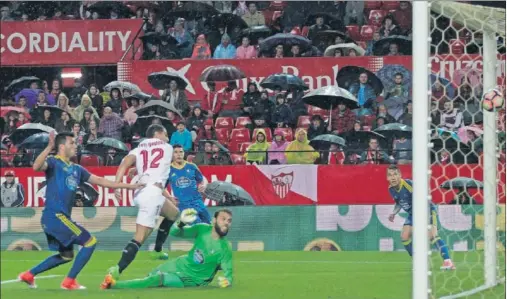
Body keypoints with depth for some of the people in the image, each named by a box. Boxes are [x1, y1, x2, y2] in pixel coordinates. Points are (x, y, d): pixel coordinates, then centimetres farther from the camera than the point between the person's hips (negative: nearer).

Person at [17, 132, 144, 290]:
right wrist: (49, 147, -40)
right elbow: (36, 166, -29)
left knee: (66, 255, 22)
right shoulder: (53, 162, -6)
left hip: (61, 217, 9)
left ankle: (29, 275, 26)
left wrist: (129, 186, 18)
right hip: (55, 216, -9)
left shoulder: (76, 169, 17)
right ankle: (69, 281, -4)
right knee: (90, 241, -8)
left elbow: (100, 181, 20)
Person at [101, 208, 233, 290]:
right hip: (180, 265, 6)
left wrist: (227, 280, -51)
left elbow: (227, 272, -27)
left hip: (191, 280, -6)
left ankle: (113, 284, -24)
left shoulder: (225, 248, -23)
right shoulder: (203, 229, -10)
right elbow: (174, 232, -5)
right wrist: (181, 222, -28)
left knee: (160, 279, -25)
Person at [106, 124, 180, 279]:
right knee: (140, 237, -13)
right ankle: (118, 269, -27)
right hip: (152, 191, -6)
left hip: (140, 191, 6)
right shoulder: (167, 148, 18)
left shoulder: (138, 149, 21)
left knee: (173, 214, 30)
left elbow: (125, 163, 1)